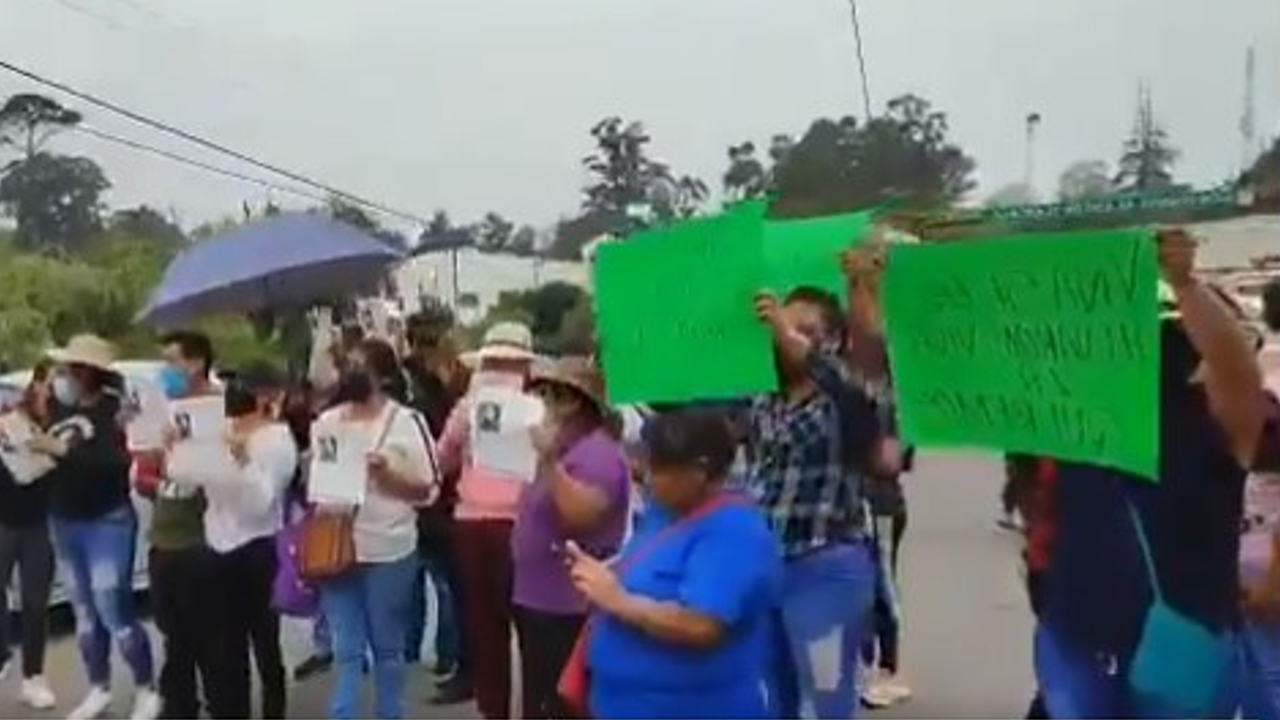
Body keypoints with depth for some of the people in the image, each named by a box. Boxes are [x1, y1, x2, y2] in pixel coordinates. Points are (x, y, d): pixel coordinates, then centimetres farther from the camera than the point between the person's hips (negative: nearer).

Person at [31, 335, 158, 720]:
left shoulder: (114, 410, -13)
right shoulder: (60, 409, 6)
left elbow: (118, 462, -26)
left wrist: (63, 450, -25)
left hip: (108, 523, -6)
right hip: (64, 522, 6)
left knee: (114, 611, -7)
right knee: (85, 611, 12)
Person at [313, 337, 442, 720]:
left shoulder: (407, 421, -4)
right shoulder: (325, 422, 8)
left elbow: (429, 489, -3)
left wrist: (388, 475, -17)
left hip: (388, 553, -3)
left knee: (387, 646, 11)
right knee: (346, 651, 6)